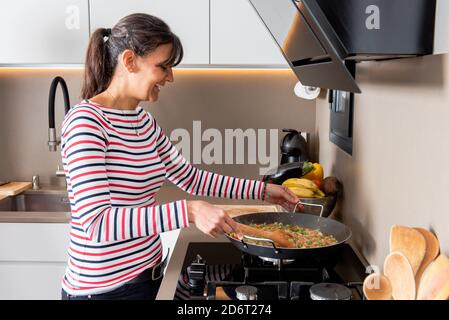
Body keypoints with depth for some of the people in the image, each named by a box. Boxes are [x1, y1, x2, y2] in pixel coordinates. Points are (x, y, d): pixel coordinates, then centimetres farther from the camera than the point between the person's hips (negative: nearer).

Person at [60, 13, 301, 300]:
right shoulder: (85, 121, -21)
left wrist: (260, 190, 10)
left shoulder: (144, 121, 4)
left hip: (148, 273, 8)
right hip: (103, 287, -8)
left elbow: (190, 177, 13)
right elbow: (95, 223, -28)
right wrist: (188, 211, -34)